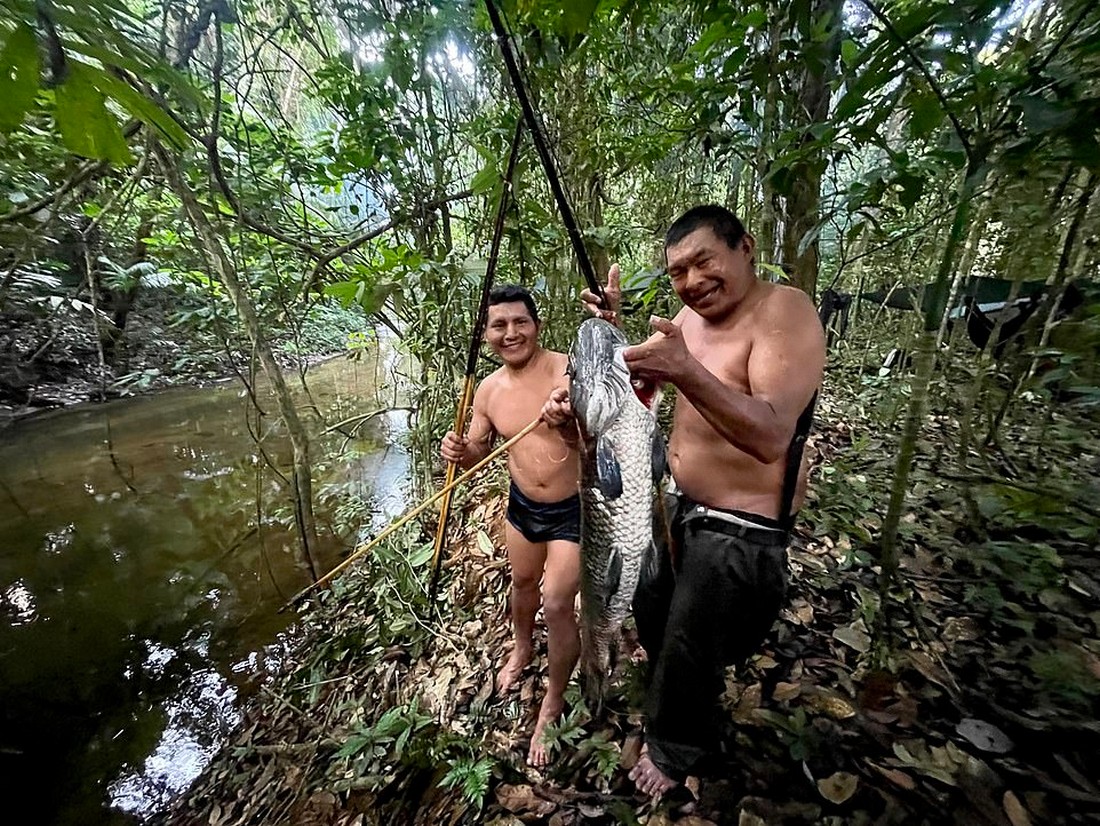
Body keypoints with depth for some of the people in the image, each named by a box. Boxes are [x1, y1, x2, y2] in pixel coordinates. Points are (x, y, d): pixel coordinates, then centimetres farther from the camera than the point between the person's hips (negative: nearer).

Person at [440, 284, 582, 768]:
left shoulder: (570, 370, -21)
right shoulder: (488, 391, -5)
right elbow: (480, 452, 6)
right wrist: (460, 451, -16)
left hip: (575, 508, -5)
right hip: (522, 505, 5)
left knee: (557, 604, -1)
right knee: (522, 581, 25)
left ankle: (554, 701, 29)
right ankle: (522, 647, 58)